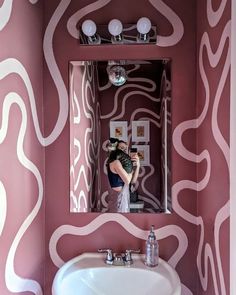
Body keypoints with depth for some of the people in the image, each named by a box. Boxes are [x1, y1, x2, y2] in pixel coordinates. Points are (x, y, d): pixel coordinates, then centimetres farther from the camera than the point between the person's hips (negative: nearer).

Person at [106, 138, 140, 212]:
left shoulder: (123, 162, 13)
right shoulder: (115, 162, -15)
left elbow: (133, 180, 9)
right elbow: (127, 180, -20)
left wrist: (137, 165, -3)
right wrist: (132, 166, -5)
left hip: (124, 196, 9)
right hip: (119, 197, -9)